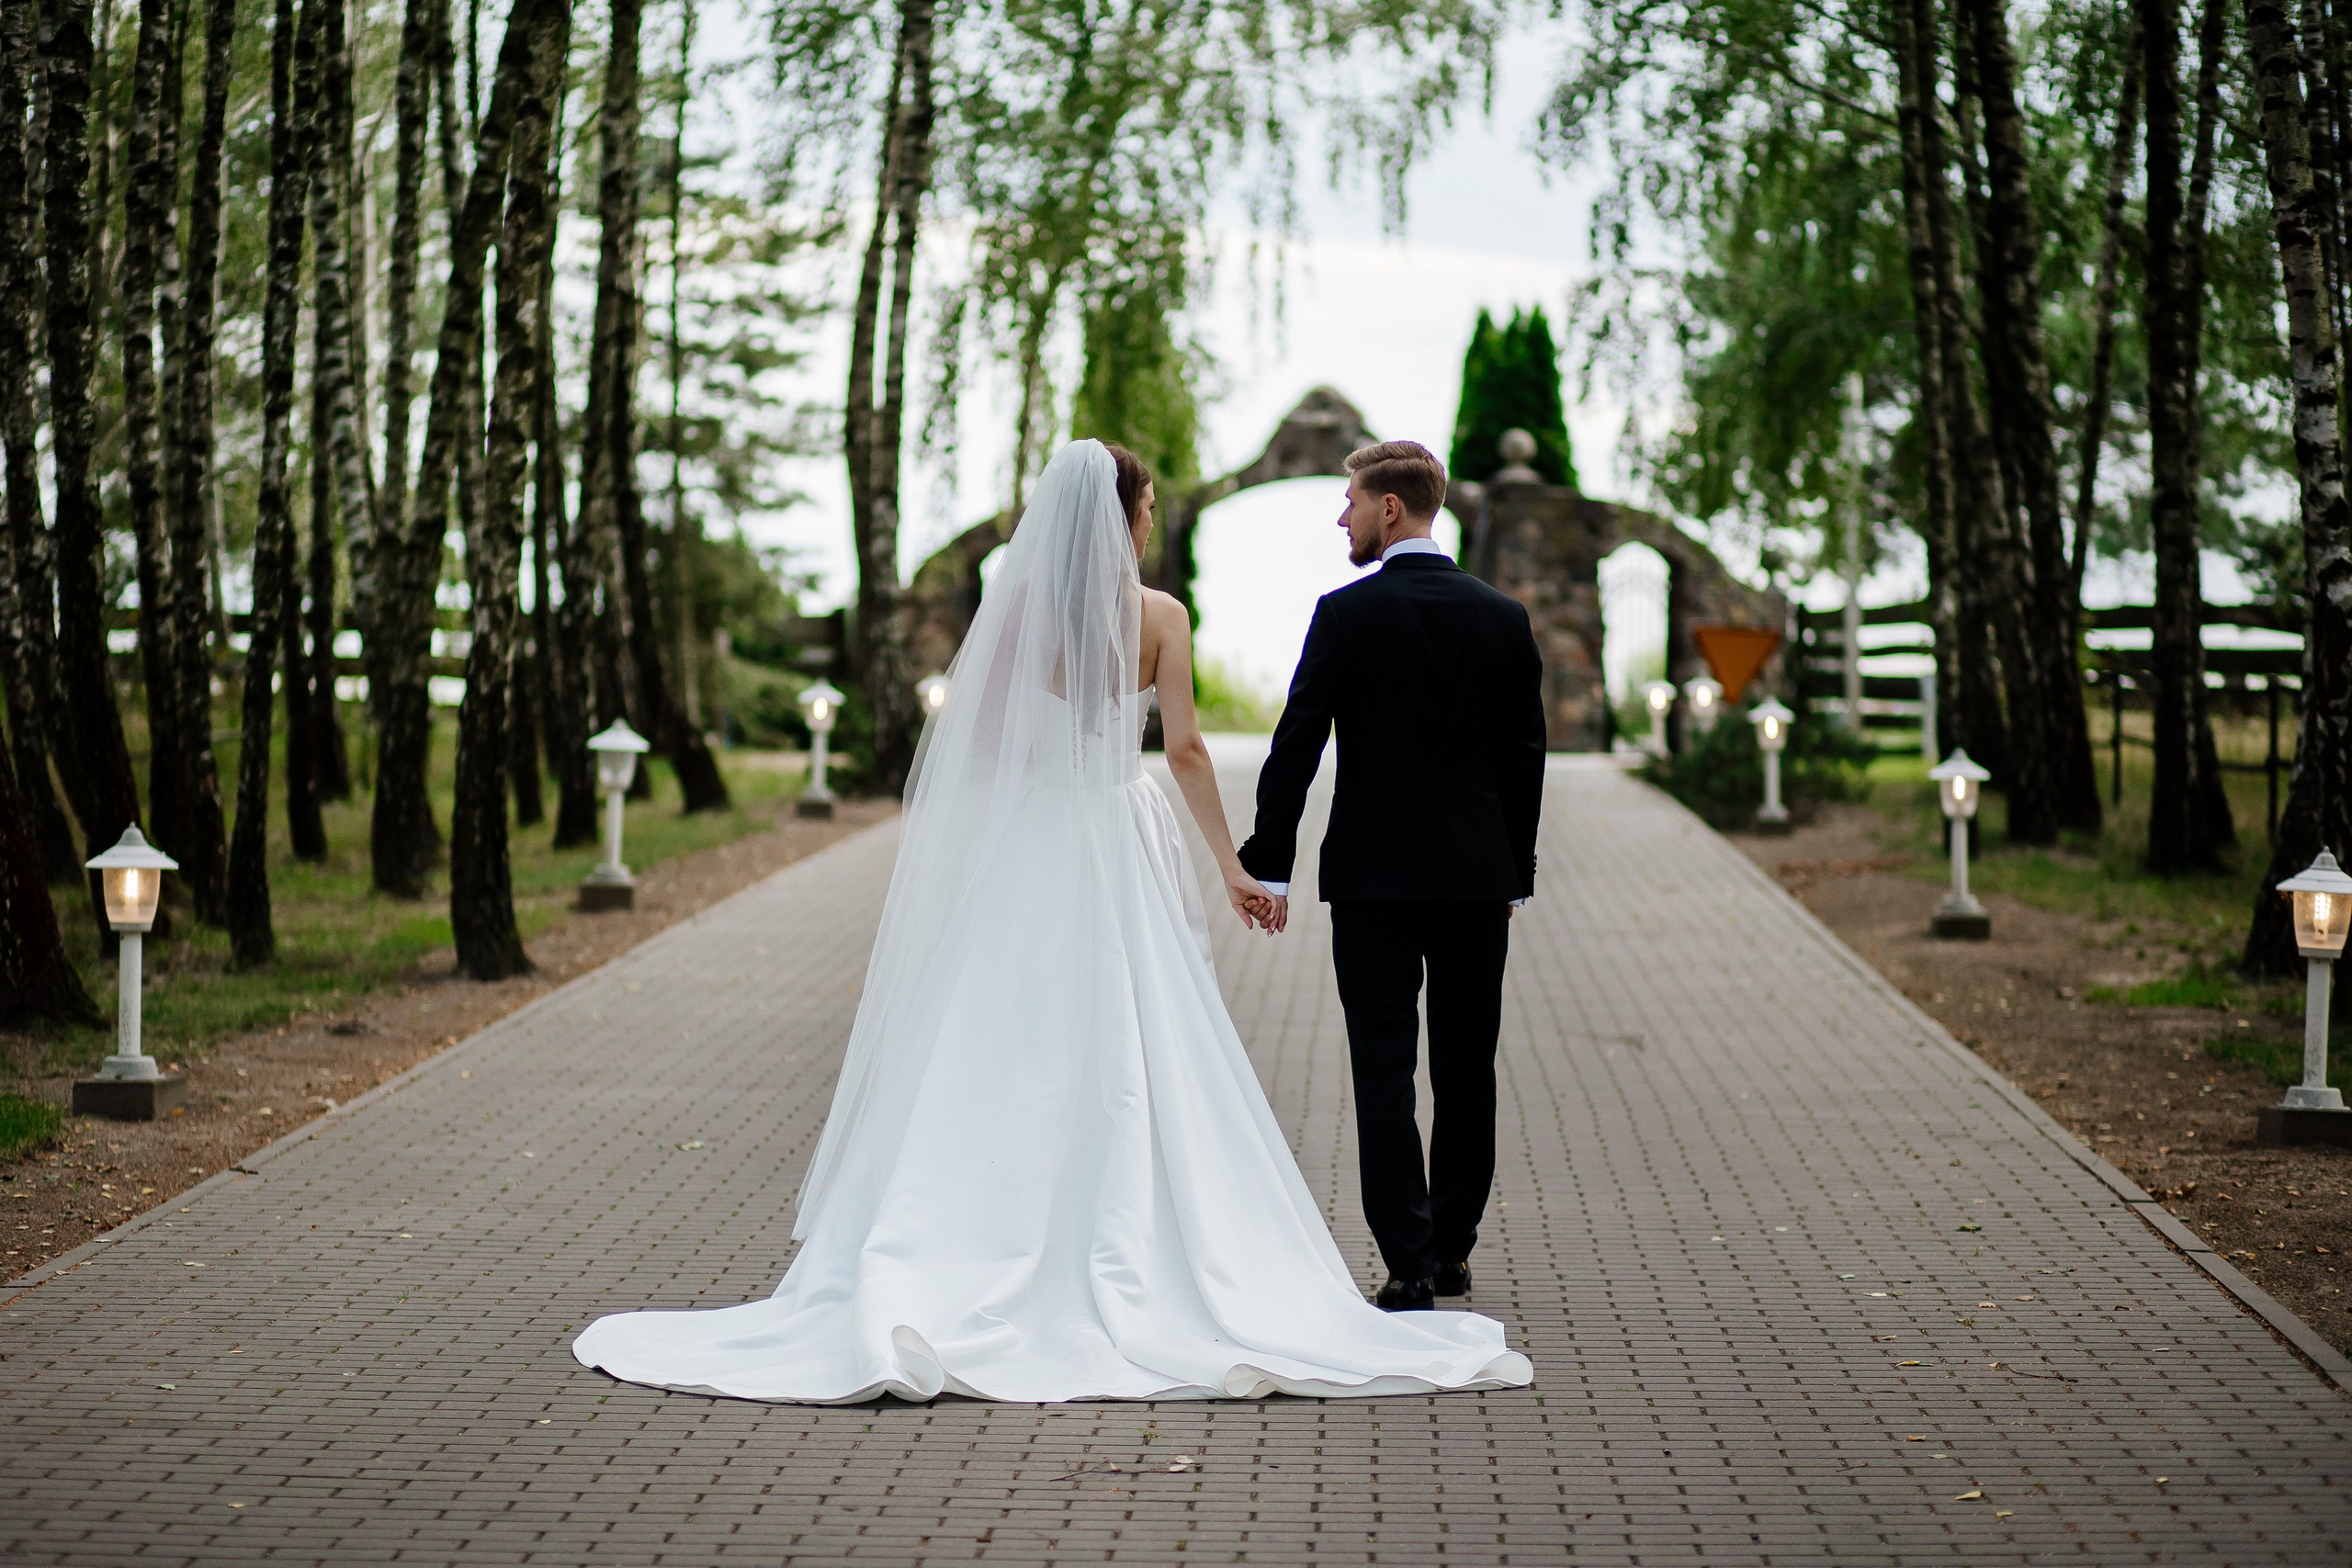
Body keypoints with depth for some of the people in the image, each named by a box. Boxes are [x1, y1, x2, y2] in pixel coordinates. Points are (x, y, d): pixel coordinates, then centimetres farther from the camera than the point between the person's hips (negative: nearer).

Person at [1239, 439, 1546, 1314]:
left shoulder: (1347, 613, -7)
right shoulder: (1502, 618, 4)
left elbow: (1296, 746, -9)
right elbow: (1524, 756, 8)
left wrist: (1268, 865, -5)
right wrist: (1515, 874, 15)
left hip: (1372, 878, -4)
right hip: (1477, 875, 4)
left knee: (1385, 1070, -1)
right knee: (1467, 1070, 13)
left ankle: (1410, 1264, -5)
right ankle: (1452, 1249, 21)